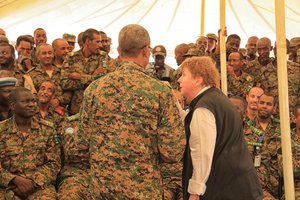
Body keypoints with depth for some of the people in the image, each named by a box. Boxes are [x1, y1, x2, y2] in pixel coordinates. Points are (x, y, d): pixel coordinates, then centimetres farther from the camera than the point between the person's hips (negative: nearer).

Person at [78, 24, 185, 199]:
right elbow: (173, 152, -16)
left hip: (101, 185, 3)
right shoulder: (161, 91, -15)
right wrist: (151, 156, 5)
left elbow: (85, 132, 6)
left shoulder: (94, 88, -6)